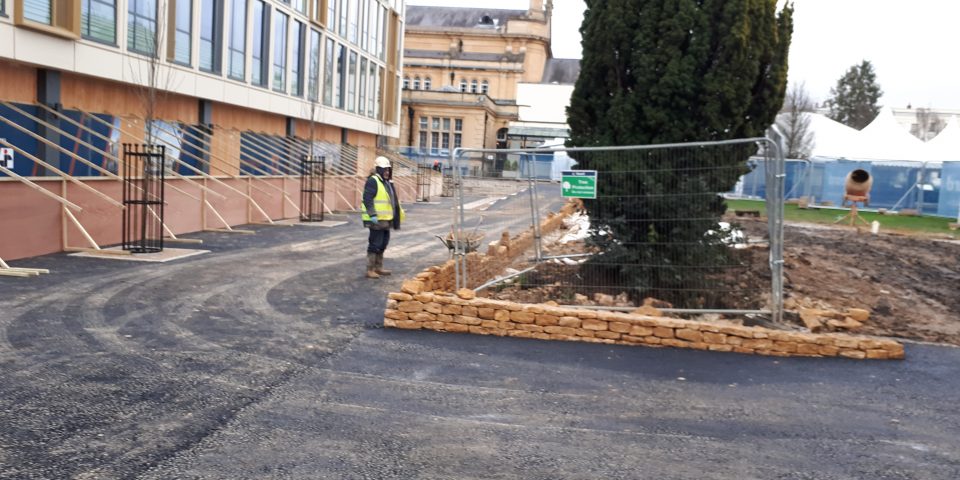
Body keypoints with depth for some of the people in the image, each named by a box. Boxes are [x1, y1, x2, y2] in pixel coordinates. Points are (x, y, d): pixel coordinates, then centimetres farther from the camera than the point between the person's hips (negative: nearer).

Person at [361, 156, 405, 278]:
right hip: (377, 220, -10)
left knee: (383, 244, 17)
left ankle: (378, 267, 28)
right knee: (375, 244, -7)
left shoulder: (387, 182, 18)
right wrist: (372, 215, -26)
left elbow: (393, 200, 26)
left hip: (386, 219, 10)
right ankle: (370, 270, -2)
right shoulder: (373, 181, -12)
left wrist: (400, 212, 25)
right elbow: (367, 199, -20)